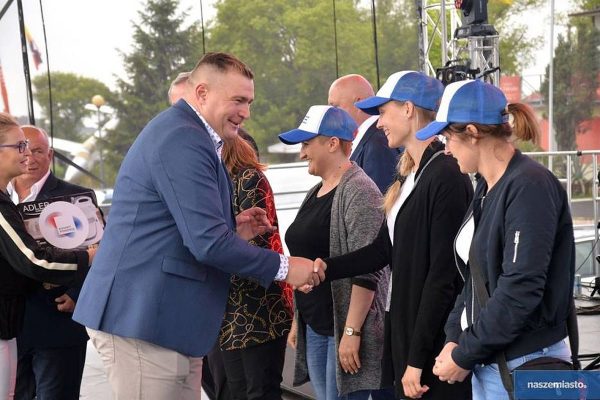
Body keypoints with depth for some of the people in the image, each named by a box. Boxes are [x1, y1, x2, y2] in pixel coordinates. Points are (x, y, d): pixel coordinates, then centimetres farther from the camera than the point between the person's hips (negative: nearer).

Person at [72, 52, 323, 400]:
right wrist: (283, 267, -12)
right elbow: (208, 243, -23)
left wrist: (233, 229, 9)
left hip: (164, 319, 10)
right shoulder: (183, 140, -17)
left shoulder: (183, 133, 17)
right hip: (141, 319, -10)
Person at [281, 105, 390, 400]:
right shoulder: (315, 193, 15)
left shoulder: (358, 191, -13)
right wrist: (298, 321, 21)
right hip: (315, 328, 9)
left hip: (345, 327, -9)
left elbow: (366, 272, -19)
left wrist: (352, 332, -22)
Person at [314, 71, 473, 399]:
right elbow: (383, 250, 14)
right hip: (403, 331, 9)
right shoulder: (408, 176, 12)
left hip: (435, 343, -9)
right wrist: (324, 269, 4)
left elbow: (443, 276, -19)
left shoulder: (446, 177, -16)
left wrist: (417, 358, -18)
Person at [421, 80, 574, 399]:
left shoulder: (530, 186, -17)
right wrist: (454, 338, 2)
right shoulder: (487, 188, 11)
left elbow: (520, 291, -22)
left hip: (523, 366, -8)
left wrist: (465, 356, -15)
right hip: (486, 361, 8)